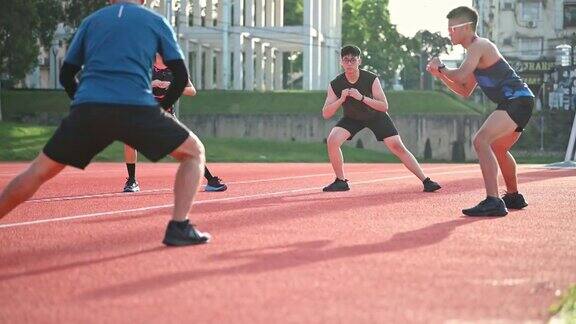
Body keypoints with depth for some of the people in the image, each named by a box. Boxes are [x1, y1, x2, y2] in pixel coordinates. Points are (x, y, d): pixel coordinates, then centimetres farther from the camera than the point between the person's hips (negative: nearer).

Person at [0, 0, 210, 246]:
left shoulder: (91, 21, 24)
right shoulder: (156, 22, 18)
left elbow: (66, 76, 24)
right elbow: (181, 76, 13)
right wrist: (162, 106, 28)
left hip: (86, 109, 2)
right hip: (137, 108, -2)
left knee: (39, 171, 15)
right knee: (194, 152, 15)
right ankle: (178, 227, 1)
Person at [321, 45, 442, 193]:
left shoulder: (371, 79, -26)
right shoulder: (335, 84, -22)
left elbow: (384, 106, -29)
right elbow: (326, 114, -22)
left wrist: (362, 98, -41)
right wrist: (341, 99, -38)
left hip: (376, 116, -2)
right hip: (352, 118, 2)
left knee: (398, 147, -12)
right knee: (332, 140, -22)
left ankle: (426, 181, -6)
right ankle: (341, 181, -5)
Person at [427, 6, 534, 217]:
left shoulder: (479, 46, -10)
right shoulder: (476, 51, 22)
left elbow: (460, 75, -24)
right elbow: (465, 91, 25)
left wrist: (440, 67, -4)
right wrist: (440, 75, 13)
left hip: (518, 100, -11)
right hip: (517, 103, 11)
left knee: (481, 140, -24)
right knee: (498, 148, 29)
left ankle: (493, 202, -32)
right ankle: (514, 197, 46)